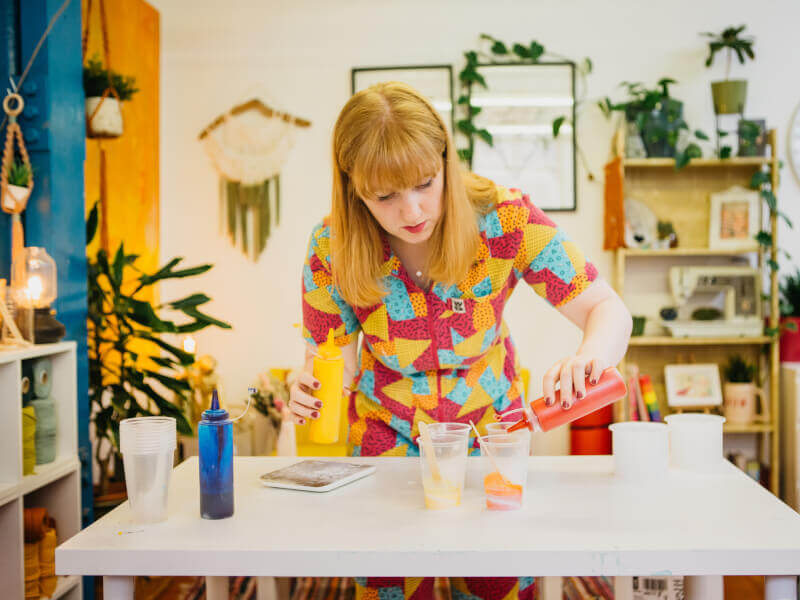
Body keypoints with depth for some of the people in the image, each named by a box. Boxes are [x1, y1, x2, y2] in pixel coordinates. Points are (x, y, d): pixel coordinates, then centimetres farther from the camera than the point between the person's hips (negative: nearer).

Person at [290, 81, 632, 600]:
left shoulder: (503, 217, -24)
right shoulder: (333, 248, -20)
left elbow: (607, 310, -22)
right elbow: (336, 354, -10)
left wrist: (589, 358, -45)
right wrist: (311, 389, -34)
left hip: (491, 427, 0)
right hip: (387, 440, 0)